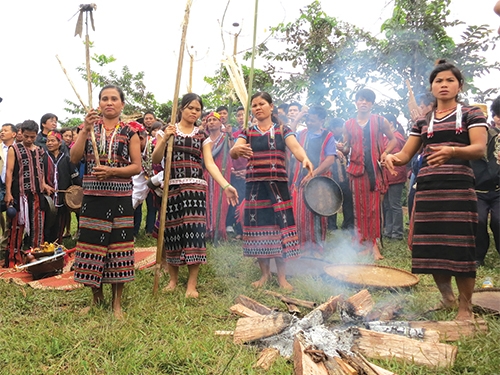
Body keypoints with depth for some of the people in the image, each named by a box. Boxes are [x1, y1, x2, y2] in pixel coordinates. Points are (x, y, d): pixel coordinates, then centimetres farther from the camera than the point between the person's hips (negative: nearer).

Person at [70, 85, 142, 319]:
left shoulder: (129, 132, 5)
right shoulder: (89, 128, 9)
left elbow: (137, 167, -1)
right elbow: (75, 158, -4)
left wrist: (112, 171, -16)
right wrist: (86, 130, -12)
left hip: (120, 197, -1)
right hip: (92, 196, 1)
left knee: (118, 245, 2)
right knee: (92, 244, 3)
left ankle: (117, 302, 16)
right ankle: (96, 297, 23)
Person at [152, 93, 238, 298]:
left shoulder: (202, 136, 11)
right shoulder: (167, 130, 8)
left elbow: (210, 163, 1)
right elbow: (155, 160, 0)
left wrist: (226, 185, -12)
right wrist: (164, 138, -15)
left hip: (195, 188, 0)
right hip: (171, 187, 0)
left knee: (194, 230, -7)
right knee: (171, 231, 3)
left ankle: (192, 284, 0)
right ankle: (173, 279, 20)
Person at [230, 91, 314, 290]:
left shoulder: (283, 130, 6)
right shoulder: (247, 132, 9)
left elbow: (296, 147, -12)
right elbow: (233, 152, -6)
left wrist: (305, 159, -35)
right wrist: (237, 150, -32)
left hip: (278, 185, -1)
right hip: (254, 186, 1)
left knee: (280, 226, -2)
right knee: (258, 227, 3)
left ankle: (282, 277, 11)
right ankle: (264, 273, 20)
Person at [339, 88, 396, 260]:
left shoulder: (380, 121, 5)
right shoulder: (349, 125, 9)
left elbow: (393, 139, 13)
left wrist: (385, 153, -5)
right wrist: (342, 148, -10)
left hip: (375, 169, -2)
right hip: (357, 169, 2)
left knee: (374, 207, -3)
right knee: (360, 206, 3)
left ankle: (374, 244, 2)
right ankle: (367, 243, 11)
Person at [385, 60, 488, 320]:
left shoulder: (471, 115, 7)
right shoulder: (423, 123, 18)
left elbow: (480, 148, -9)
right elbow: (405, 155, 13)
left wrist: (452, 151, -30)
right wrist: (392, 158, -12)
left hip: (458, 188, -4)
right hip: (426, 189, 4)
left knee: (460, 246, -6)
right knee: (428, 246, 4)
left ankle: (465, 307, 10)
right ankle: (446, 296, 27)